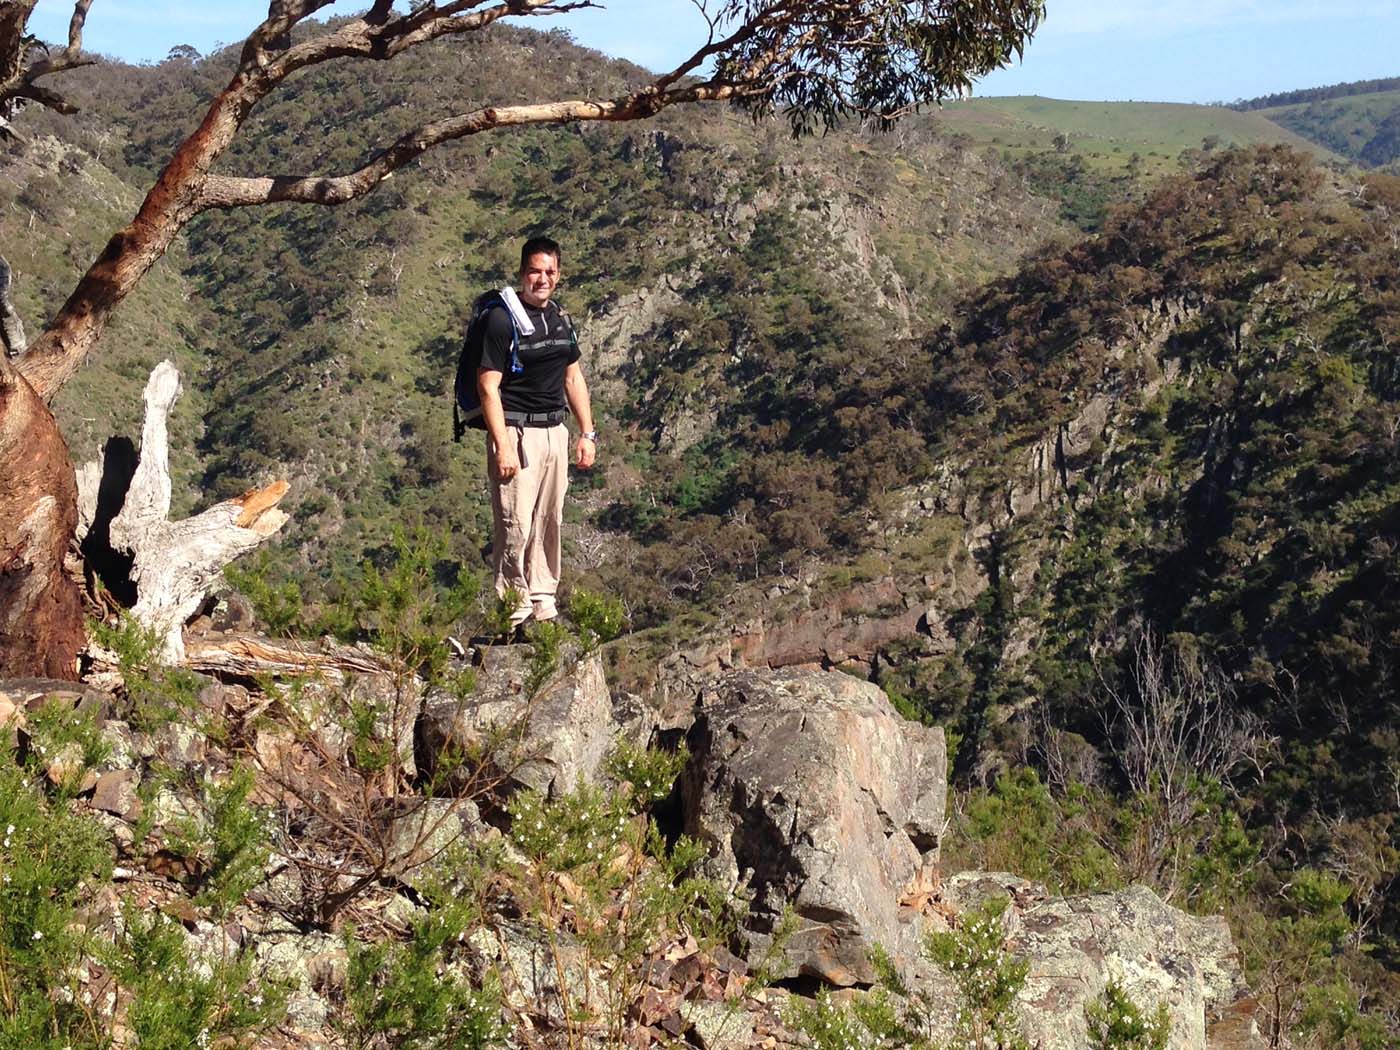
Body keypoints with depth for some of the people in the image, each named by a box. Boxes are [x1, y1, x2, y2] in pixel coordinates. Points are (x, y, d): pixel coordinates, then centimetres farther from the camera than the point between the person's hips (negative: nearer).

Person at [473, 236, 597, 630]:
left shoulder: (562, 320, 13)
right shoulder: (502, 319, -10)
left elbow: (573, 378, 20)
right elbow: (488, 387, -14)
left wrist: (587, 433, 14)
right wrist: (503, 446, -21)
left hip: (554, 431, 7)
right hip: (516, 431, -7)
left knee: (550, 522, 11)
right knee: (515, 524, -9)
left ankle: (544, 604, 20)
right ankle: (514, 612, -3)